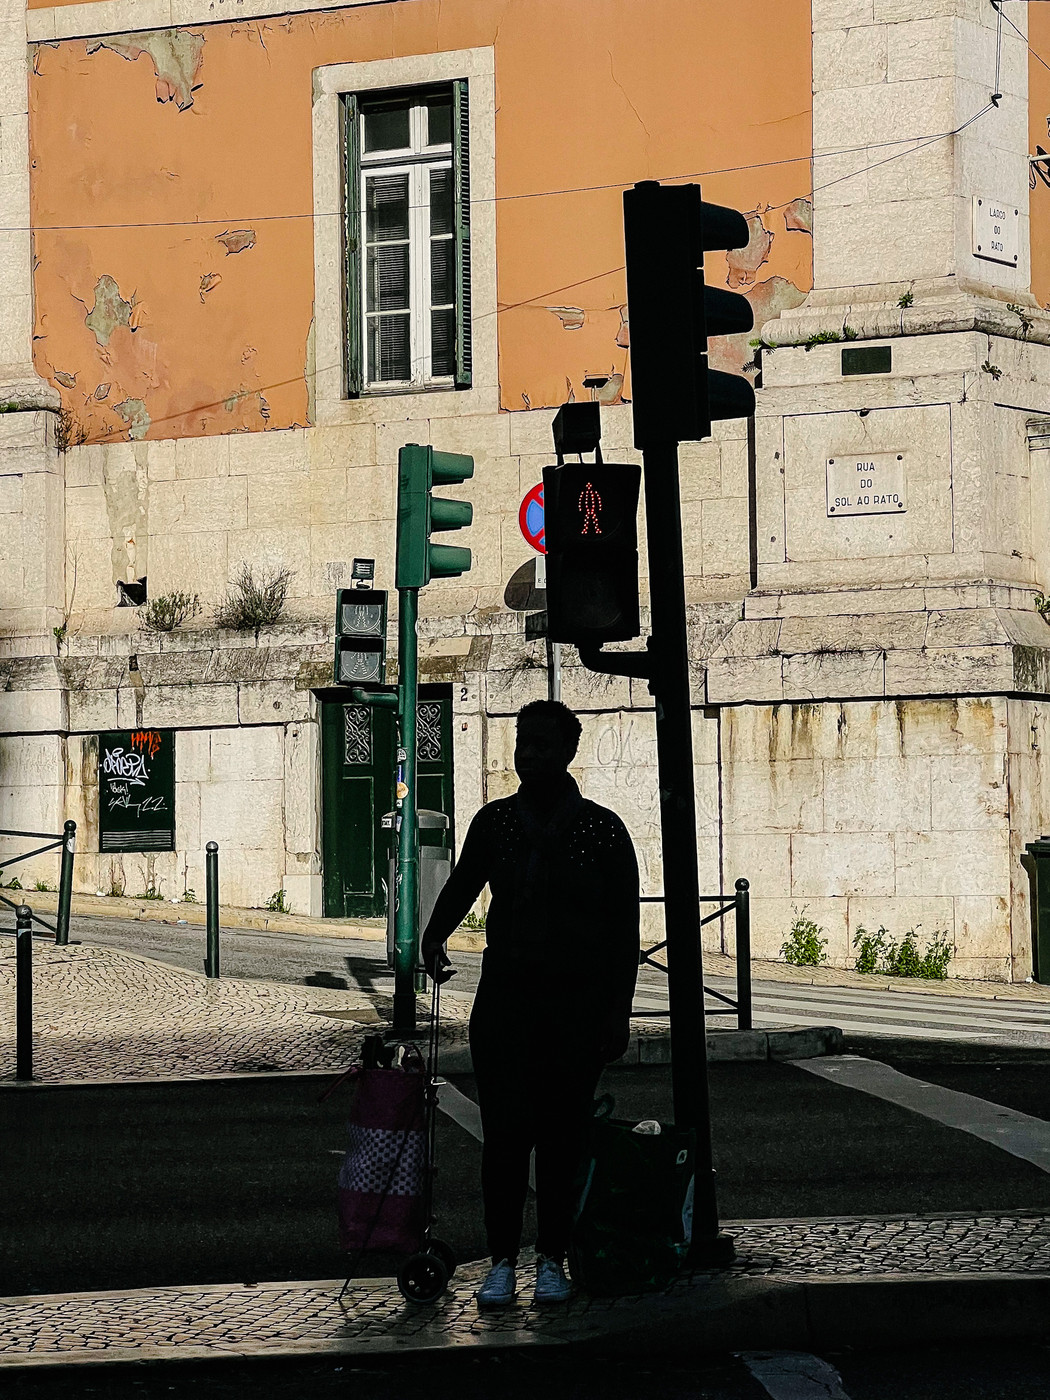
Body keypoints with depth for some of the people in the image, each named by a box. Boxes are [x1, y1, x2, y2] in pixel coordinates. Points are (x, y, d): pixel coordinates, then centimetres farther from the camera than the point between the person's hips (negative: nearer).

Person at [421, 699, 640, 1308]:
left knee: (563, 1133, 2)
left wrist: (618, 1013, -5)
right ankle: (502, 1263, 4)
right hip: (505, 995, 2)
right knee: (504, 1131, -3)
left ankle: (553, 1260, 13)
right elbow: (462, 885, 10)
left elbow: (625, 929, 0)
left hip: (579, 1004, -2)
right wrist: (435, 937, -12)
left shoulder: (602, 829, -1)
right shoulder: (495, 821, 6)